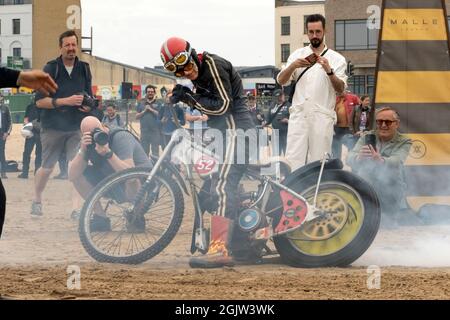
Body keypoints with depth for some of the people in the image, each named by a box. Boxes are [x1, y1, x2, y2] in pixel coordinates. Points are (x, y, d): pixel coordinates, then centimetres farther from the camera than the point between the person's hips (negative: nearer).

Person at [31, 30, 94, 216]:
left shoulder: (84, 69, 7)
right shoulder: (51, 69, -5)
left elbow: (89, 97, 19)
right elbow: (39, 101, -11)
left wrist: (88, 106, -5)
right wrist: (65, 101, -21)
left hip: (76, 127, 2)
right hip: (53, 127, -2)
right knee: (47, 168, 10)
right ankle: (37, 200, 31)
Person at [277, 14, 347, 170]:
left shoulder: (336, 59, 4)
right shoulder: (297, 55, 10)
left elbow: (340, 88, -7)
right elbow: (281, 80, 2)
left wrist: (329, 71, -25)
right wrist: (292, 66, -17)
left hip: (322, 117, -1)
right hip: (299, 115, 1)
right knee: (293, 159, -6)